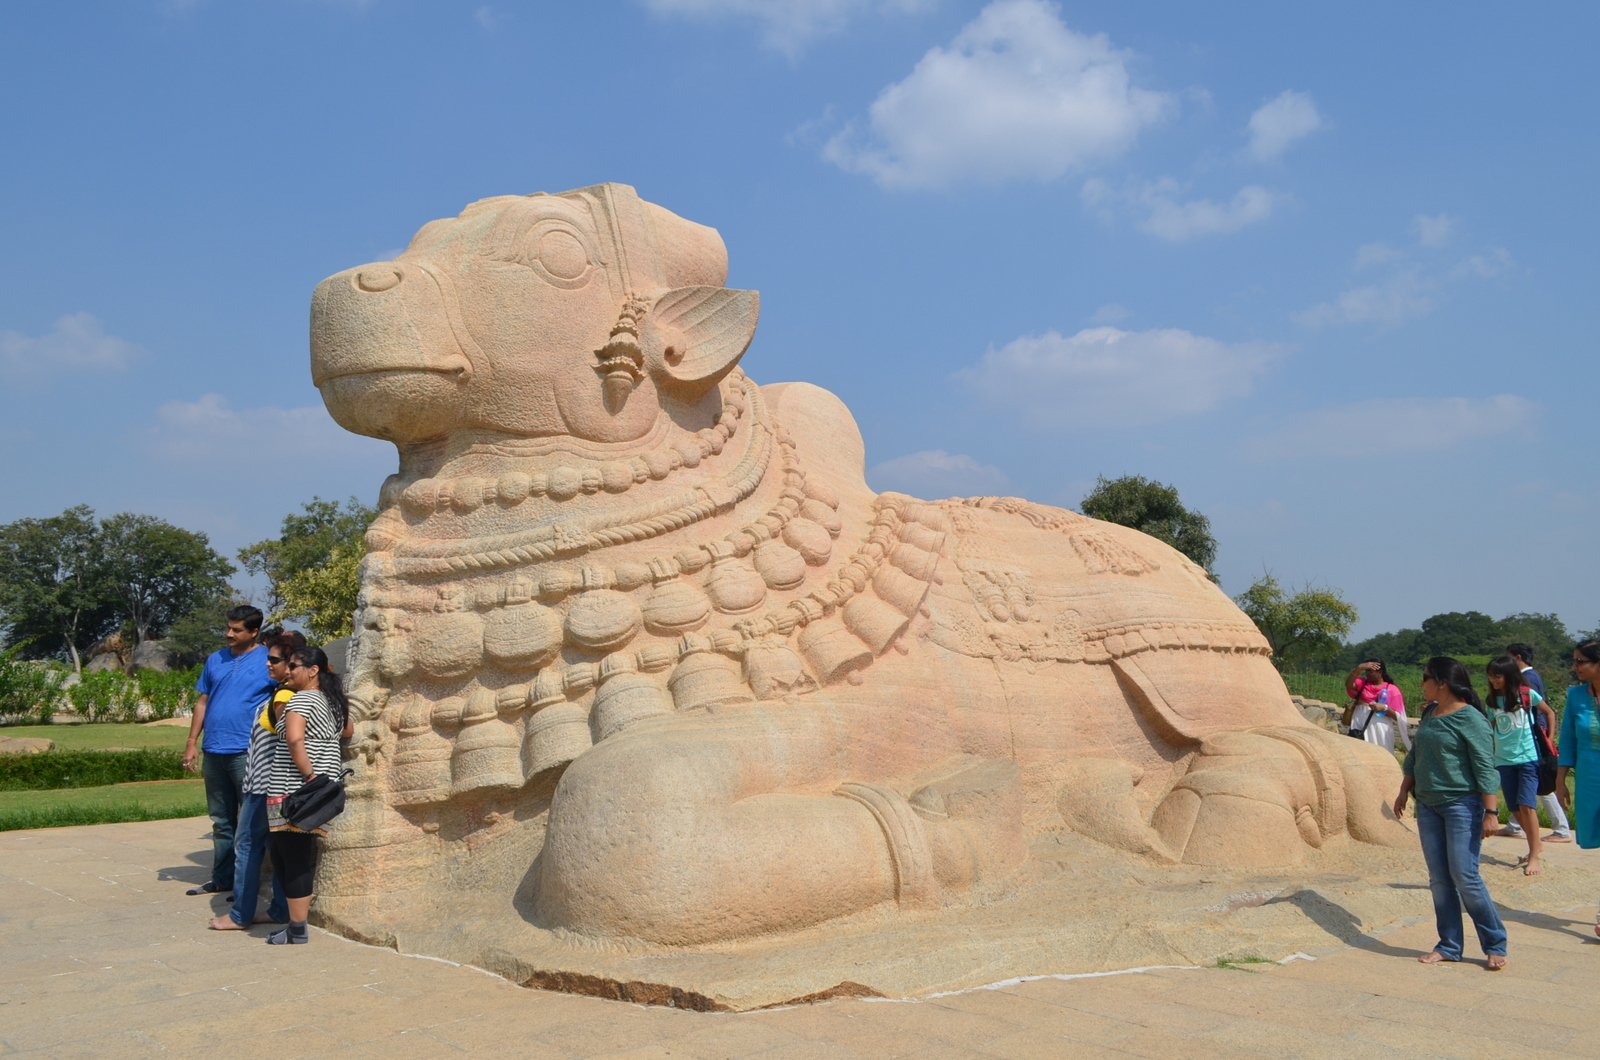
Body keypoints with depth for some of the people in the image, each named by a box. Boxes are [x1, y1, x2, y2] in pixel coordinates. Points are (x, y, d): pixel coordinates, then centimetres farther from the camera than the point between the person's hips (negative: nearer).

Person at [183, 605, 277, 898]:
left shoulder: (268, 661, -4)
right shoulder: (216, 660, 12)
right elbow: (202, 701, 15)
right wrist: (192, 742, 8)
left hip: (247, 752, -6)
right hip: (214, 751, 6)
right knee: (221, 820, 14)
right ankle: (222, 878, 23)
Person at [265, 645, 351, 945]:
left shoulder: (302, 698, -10)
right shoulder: (332, 701, 13)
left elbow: (294, 739, -25)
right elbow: (347, 730, 31)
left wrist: (310, 776, -22)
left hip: (293, 791, -8)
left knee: (293, 857, -4)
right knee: (303, 857, 13)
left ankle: (297, 931, -1)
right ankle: (299, 922, 16)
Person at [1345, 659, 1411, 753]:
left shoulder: (1392, 689, 4)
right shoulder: (1362, 683, 12)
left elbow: (1398, 717, 0)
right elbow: (1348, 684, -11)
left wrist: (1385, 708, -18)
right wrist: (1359, 668, -21)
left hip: (1379, 730, -3)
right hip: (1359, 725, 3)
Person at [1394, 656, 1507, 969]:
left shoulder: (1470, 719, -13)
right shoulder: (1429, 714, 11)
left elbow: (1485, 768, -16)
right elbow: (1414, 757, 20)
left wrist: (1491, 812, -19)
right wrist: (1404, 792, 20)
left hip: (1462, 804, -8)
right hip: (1428, 805, 8)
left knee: (1464, 876, -8)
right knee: (1439, 878, 8)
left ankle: (1495, 945, 7)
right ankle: (1449, 946, 16)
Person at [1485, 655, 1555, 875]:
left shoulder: (1527, 694, -6)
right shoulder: (1492, 700, 5)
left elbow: (1550, 714, 8)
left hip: (1529, 757, -4)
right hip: (1504, 760, 4)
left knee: (1526, 805, -13)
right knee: (1514, 808, 7)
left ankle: (1534, 858, -8)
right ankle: (1536, 844, 29)